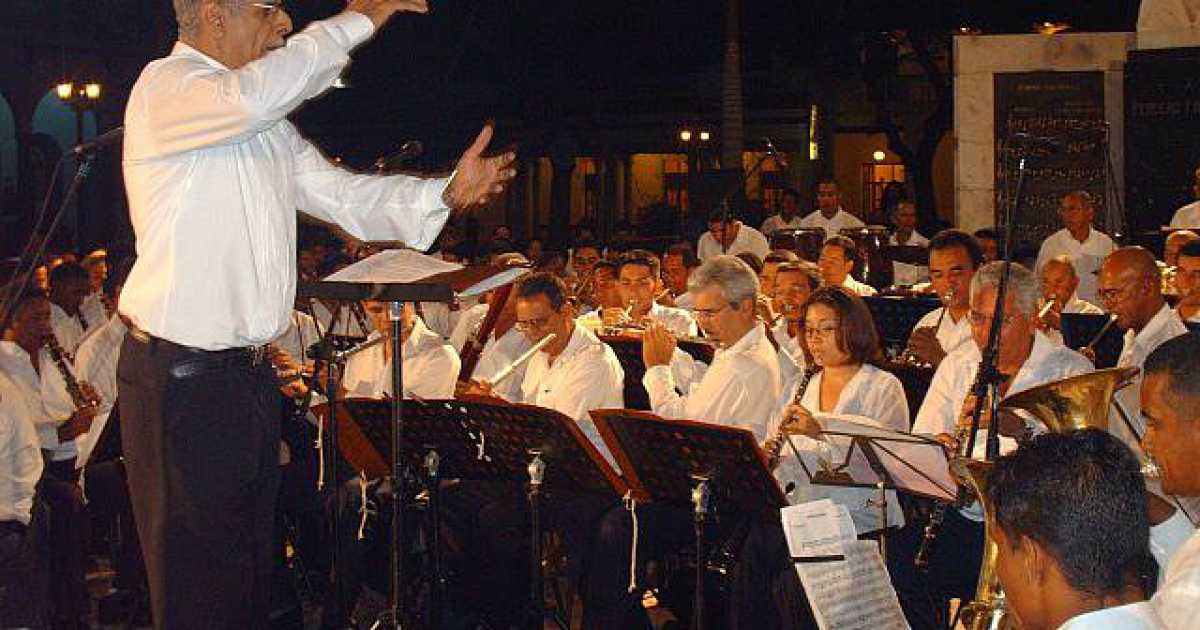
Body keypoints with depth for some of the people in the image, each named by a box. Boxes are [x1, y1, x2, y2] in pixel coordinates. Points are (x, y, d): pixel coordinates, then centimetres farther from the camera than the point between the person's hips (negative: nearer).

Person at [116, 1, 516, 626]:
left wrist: (447, 193, -2)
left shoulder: (269, 127, 17)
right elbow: (253, 94, -31)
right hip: (180, 379, -9)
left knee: (251, 576, 16)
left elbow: (344, 196, 13)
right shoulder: (165, 87, -10)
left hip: (251, 371, 9)